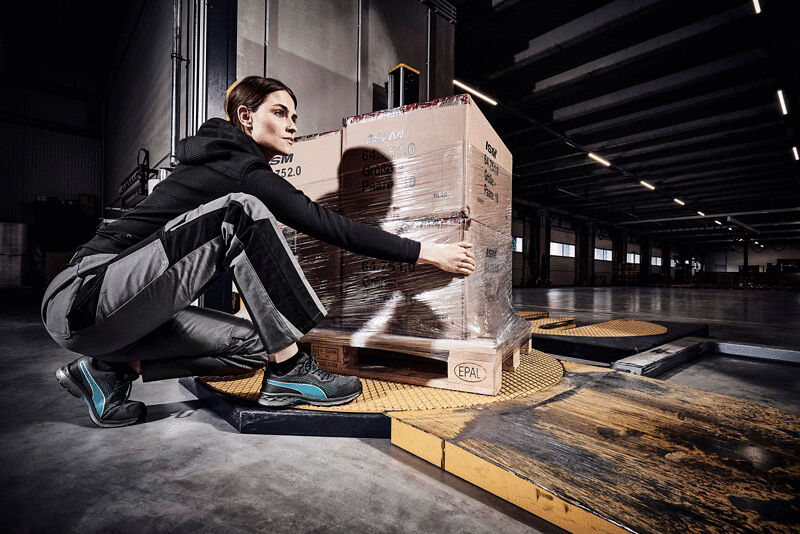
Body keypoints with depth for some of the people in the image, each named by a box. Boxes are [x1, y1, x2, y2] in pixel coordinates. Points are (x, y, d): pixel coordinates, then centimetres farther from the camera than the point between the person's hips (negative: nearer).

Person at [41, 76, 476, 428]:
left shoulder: (220, 163, 14)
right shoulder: (238, 169, -14)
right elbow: (328, 225, -19)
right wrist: (427, 253, -15)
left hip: (129, 314, 9)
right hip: (84, 298, -9)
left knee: (255, 346, -2)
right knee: (240, 211, -26)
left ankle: (111, 369, 6)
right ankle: (289, 372, -22)